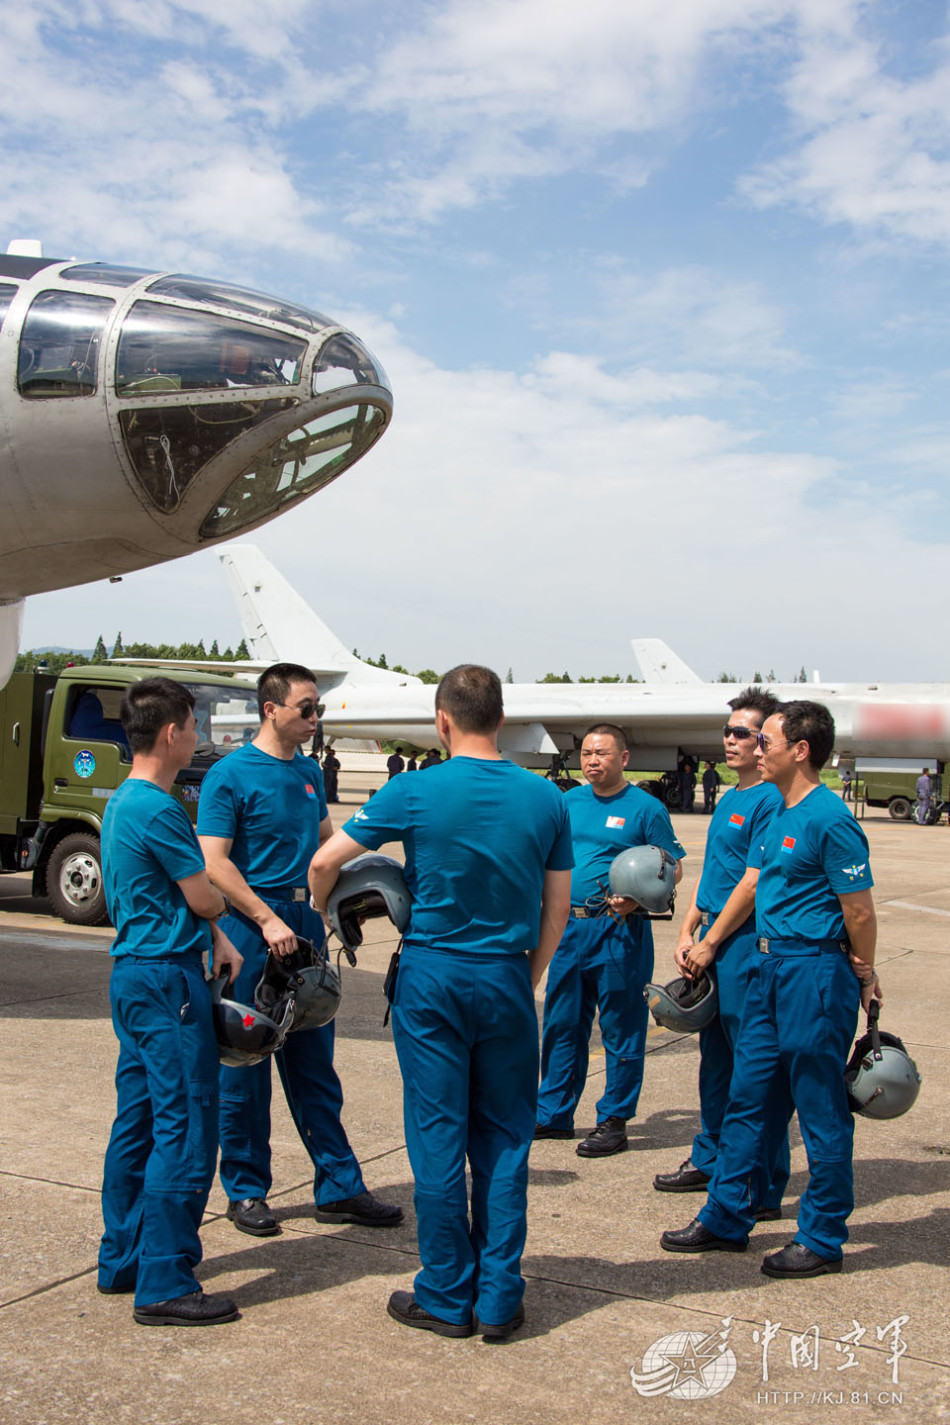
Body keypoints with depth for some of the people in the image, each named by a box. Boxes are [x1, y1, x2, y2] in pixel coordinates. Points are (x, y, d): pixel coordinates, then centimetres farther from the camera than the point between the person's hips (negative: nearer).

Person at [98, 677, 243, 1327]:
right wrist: (222, 908, 9)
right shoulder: (158, 809, -19)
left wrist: (216, 937, 6)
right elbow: (205, 898, -13)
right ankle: (163, 1284, -1)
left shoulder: (123, 801, 13)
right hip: (167, 979, -10)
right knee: (185, 1128, -6)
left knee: (138, 1122, 16)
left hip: (134, 974, 10)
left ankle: (122, 1261, 25)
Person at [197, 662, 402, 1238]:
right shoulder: (232, 774, -8)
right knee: (247, 1064, 4)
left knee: (314, 1062, 10)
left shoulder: (310, 771, 12)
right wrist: (268, 921, -18)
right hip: (252, 927, -6)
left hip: (305, 922, 6)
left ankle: (339, 1187, 17)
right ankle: (246, 1191, 17)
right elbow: (214, 863, -13)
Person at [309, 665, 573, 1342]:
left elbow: (326, 861, -4)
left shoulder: (415, 792, -9)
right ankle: (499, 1299, 17)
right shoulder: (546, 798, -1)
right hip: (507, 980, 2)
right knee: (505, 1141, 10)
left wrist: (316, 918, 17)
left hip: (432, 978, -2)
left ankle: (446, 1297, 16)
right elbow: (558, 906, 6)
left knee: (439, 1139, 6)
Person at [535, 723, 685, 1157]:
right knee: (561, 1024, 12)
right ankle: (554, 1113, 24)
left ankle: (614, 1122, 13)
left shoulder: (645, 807, -5)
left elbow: (673, 868, -5)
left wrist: (638, 897, -21)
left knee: (620, 1030, 3)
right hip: (568, 925, 6)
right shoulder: (568, 802, 11)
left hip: (618, 930, -5)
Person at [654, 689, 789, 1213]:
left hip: (748, 947, -9)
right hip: (714, 945, 9)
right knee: (715, 1058, 19)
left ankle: (763, 1191, 6)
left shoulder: (771, 801, -14)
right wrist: (687, 934, 8)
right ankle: (709, 1161, 33)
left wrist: (709, 944, -14)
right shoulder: (729, 799, 15)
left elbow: (754, 883, -18)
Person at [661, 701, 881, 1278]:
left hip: (816, 971, -9)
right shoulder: (779, 813, 11)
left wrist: (864, 977, -2)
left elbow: (860, 913, -13)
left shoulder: (830, 819, -17)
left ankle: (823, 1240, 16)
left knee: (822, 1112, 3)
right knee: (746, 1095, 14)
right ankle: (726, 1219, 25)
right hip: (770, 969, 9)